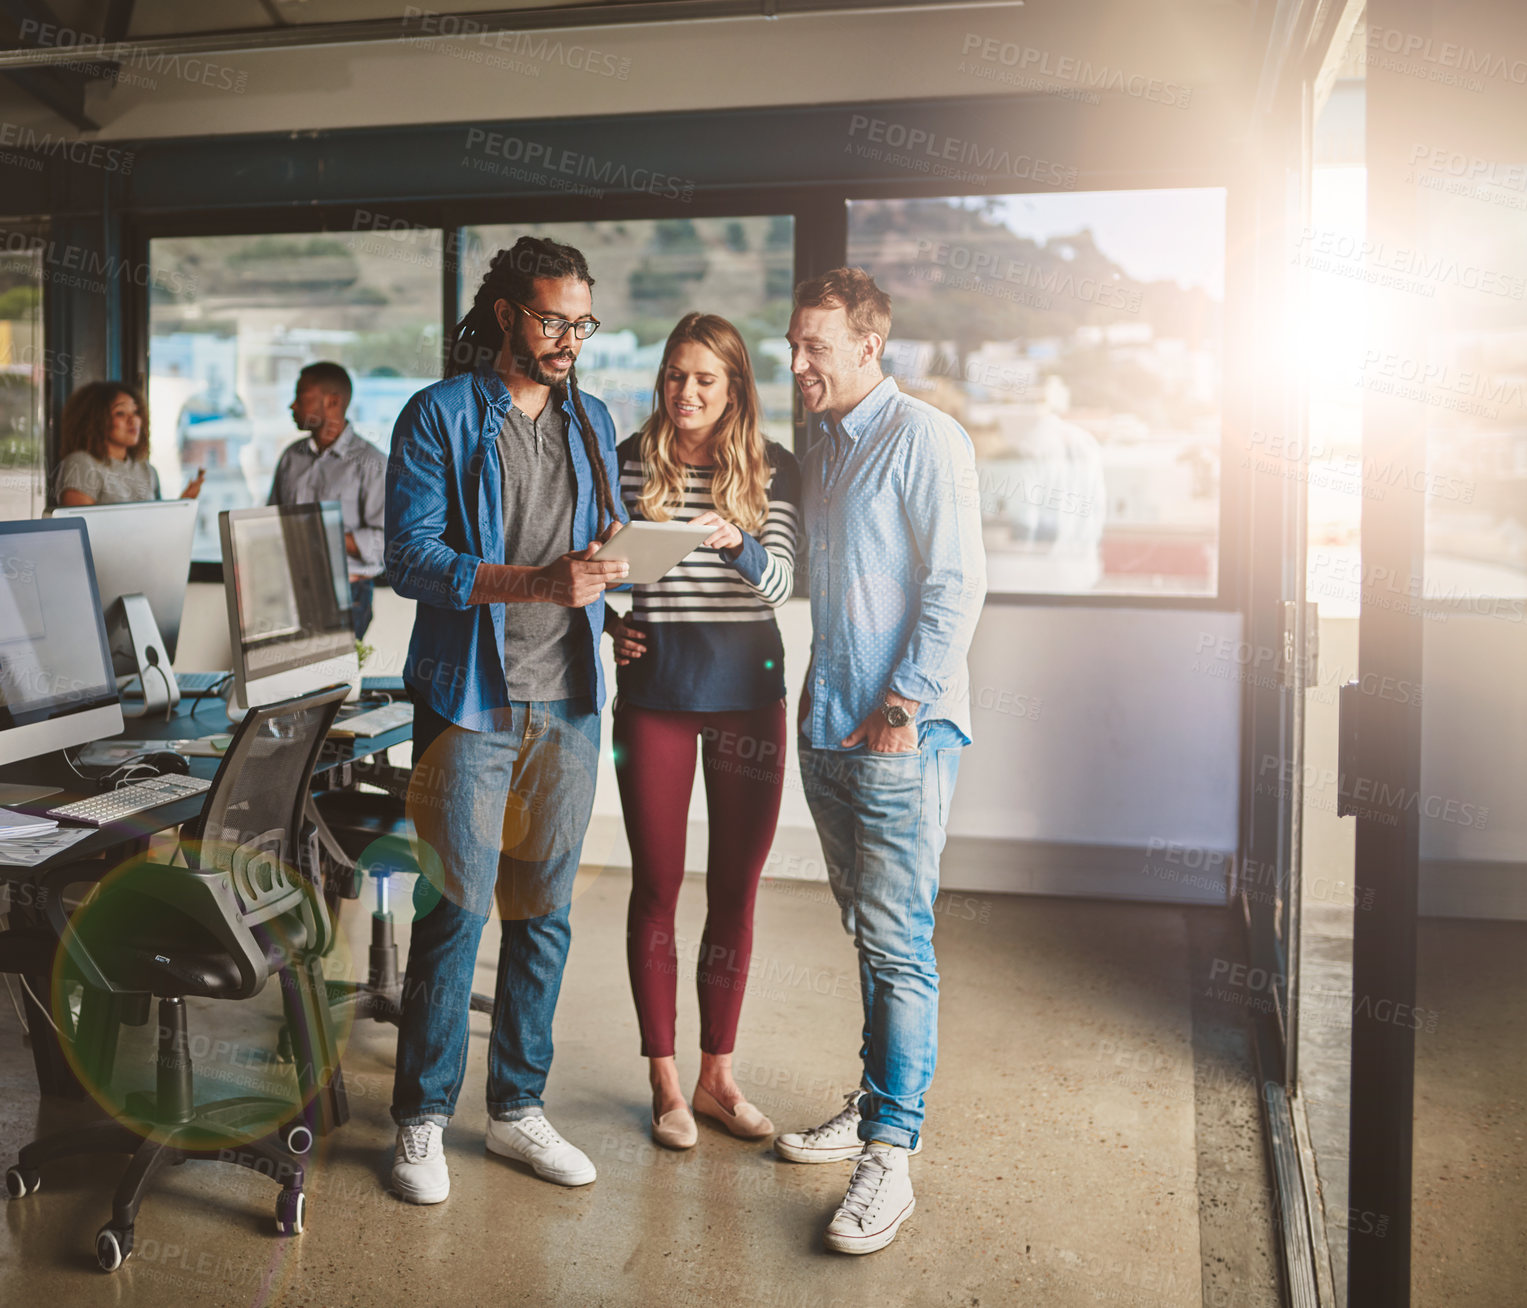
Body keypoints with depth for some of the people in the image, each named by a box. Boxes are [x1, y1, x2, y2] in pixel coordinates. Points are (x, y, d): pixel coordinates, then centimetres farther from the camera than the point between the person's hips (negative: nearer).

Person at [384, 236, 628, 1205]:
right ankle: (423, 1118, 14)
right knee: (456, 908, -2)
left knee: (545, 910, 9)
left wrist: (607, 562, -4)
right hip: (471, 696, -5)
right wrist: (536, 582, -22)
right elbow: (412, 557, -11)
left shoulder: (591, 420, 14)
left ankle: (520, 1107, 22)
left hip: (567, 699, 5)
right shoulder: (439, 417, -2)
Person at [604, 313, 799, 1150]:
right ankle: (665, 1082, 16)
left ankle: (717, 1074, 21)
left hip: (747, 688, 1)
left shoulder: (772, 471, 3)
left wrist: (737, 543, -27)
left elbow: (780, 582, -7)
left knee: (736, 888, 7)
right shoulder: (629, 464, 3)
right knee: (656, 887, 3)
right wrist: (610, 624, -8)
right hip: (654, 686, -1)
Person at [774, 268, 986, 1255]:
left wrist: (904, 704, -17)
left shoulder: (924, 439, -8)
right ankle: (876, 1108, 28)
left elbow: (958, 583, -14)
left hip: (903, 735, -8)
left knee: (899, 945, -6)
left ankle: (892, 1154, -1)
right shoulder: (821, 453, 17)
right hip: (828, 728, 8)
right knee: (867, 932, 16)